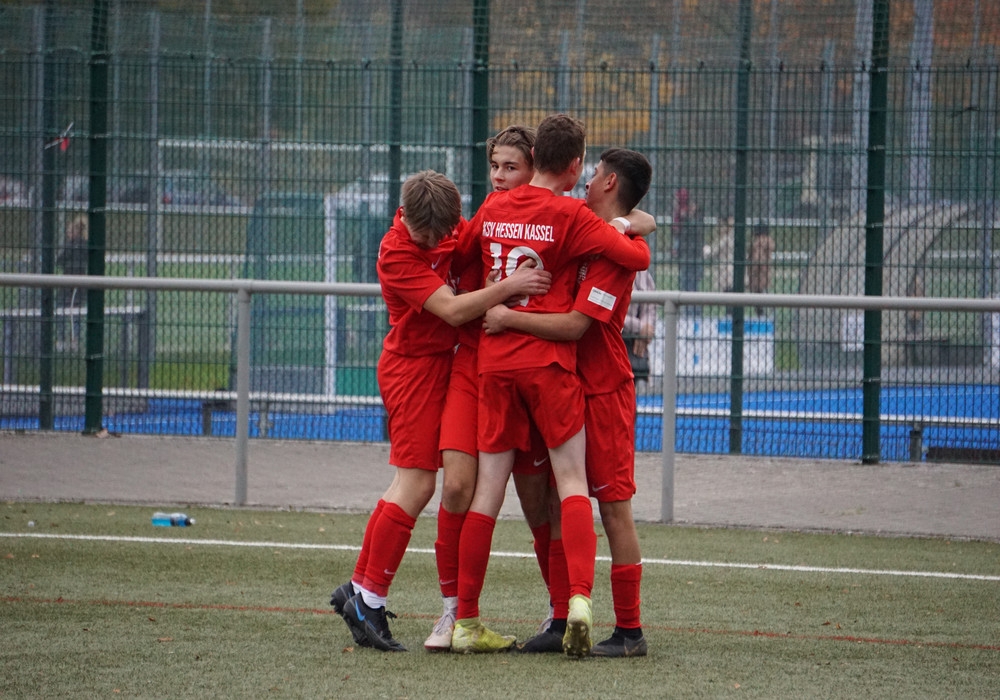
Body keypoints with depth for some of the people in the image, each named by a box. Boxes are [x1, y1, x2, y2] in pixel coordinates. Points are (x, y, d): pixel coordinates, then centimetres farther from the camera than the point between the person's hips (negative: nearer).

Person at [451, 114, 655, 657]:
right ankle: (579, 597, -19)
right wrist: (624, 227, 8)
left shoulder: (492, 209, 9)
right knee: (571, 481, 0)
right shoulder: (571, 216, -7)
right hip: (549, 360, -4)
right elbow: (636, 257, -12)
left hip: (494, 360, 4)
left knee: (489, 486, 7)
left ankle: (466, 621, 7)